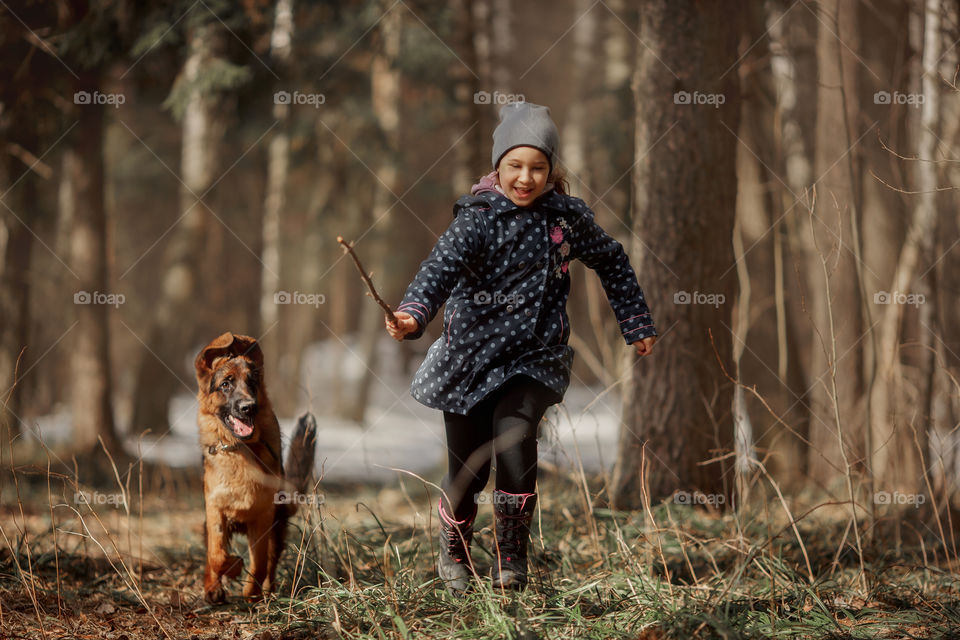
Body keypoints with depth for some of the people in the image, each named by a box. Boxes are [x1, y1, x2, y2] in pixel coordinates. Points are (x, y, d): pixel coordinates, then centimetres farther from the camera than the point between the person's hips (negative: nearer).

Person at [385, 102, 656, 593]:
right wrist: (413, 314, -47)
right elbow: (442, 266, -28)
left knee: (514, 439, -25)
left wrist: (637, 325, 23)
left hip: (534, 359, 1)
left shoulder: (567, 216, 2)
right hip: (470, 360, -1)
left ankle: (512, 557, -7)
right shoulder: (478, 217, -9)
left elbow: (612, 264, 20)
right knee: (467, 472, 5)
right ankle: (454, 555, 36)